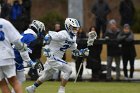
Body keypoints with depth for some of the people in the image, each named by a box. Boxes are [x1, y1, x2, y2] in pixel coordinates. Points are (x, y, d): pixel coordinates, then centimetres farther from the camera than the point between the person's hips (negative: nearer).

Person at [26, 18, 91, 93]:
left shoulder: (73, 38, 8)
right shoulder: (63, 35, -21)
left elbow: (75, 51, 15)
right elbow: (48, 36, -25)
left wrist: (82, 52, -2)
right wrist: (47, 47, -34)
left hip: (58, 58, 10)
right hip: (52, 57, -10)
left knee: (46, 76, 22)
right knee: (68, 70, -15)